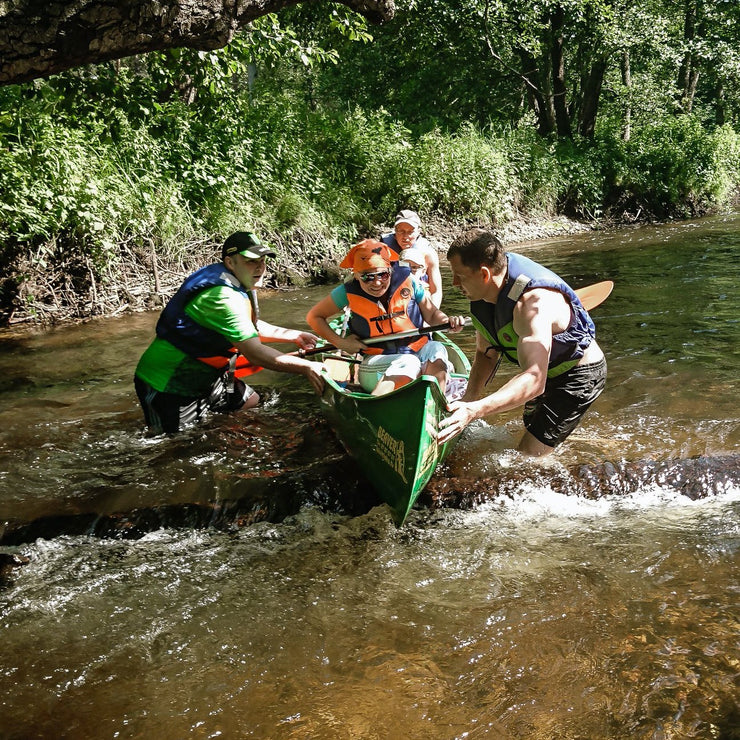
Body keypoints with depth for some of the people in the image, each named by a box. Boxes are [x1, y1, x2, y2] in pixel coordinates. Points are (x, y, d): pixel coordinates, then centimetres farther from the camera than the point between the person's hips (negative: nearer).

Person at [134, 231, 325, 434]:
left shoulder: (239, 285, 4)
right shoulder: (222, 297, -29)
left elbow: (251, 328, 20)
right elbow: (255, 354, -32)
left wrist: (294, 336, 13)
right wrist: (307, 368, -29)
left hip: (204, 377, 10)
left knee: (252, 402, 19)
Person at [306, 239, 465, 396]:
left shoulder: (407, 281, -5)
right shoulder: (349, 293, -6)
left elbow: (431, 313, 7)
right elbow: (314, 317, 5)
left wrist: (448, 321, -14)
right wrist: (341, 342, -6)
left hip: (417, 352, 3)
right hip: (376, 361, -2)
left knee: (436, 350, -28)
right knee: (409, 363, -33)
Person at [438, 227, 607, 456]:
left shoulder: (532, 302, -38)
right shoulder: (483, 294, -11)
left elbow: (534, 380, -47)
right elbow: (486, 354, -1)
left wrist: (475, 411, -59)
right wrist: (469, 399, -19)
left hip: (580, 375, -9)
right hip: (548, 373, 9)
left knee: (529, 456, -13)